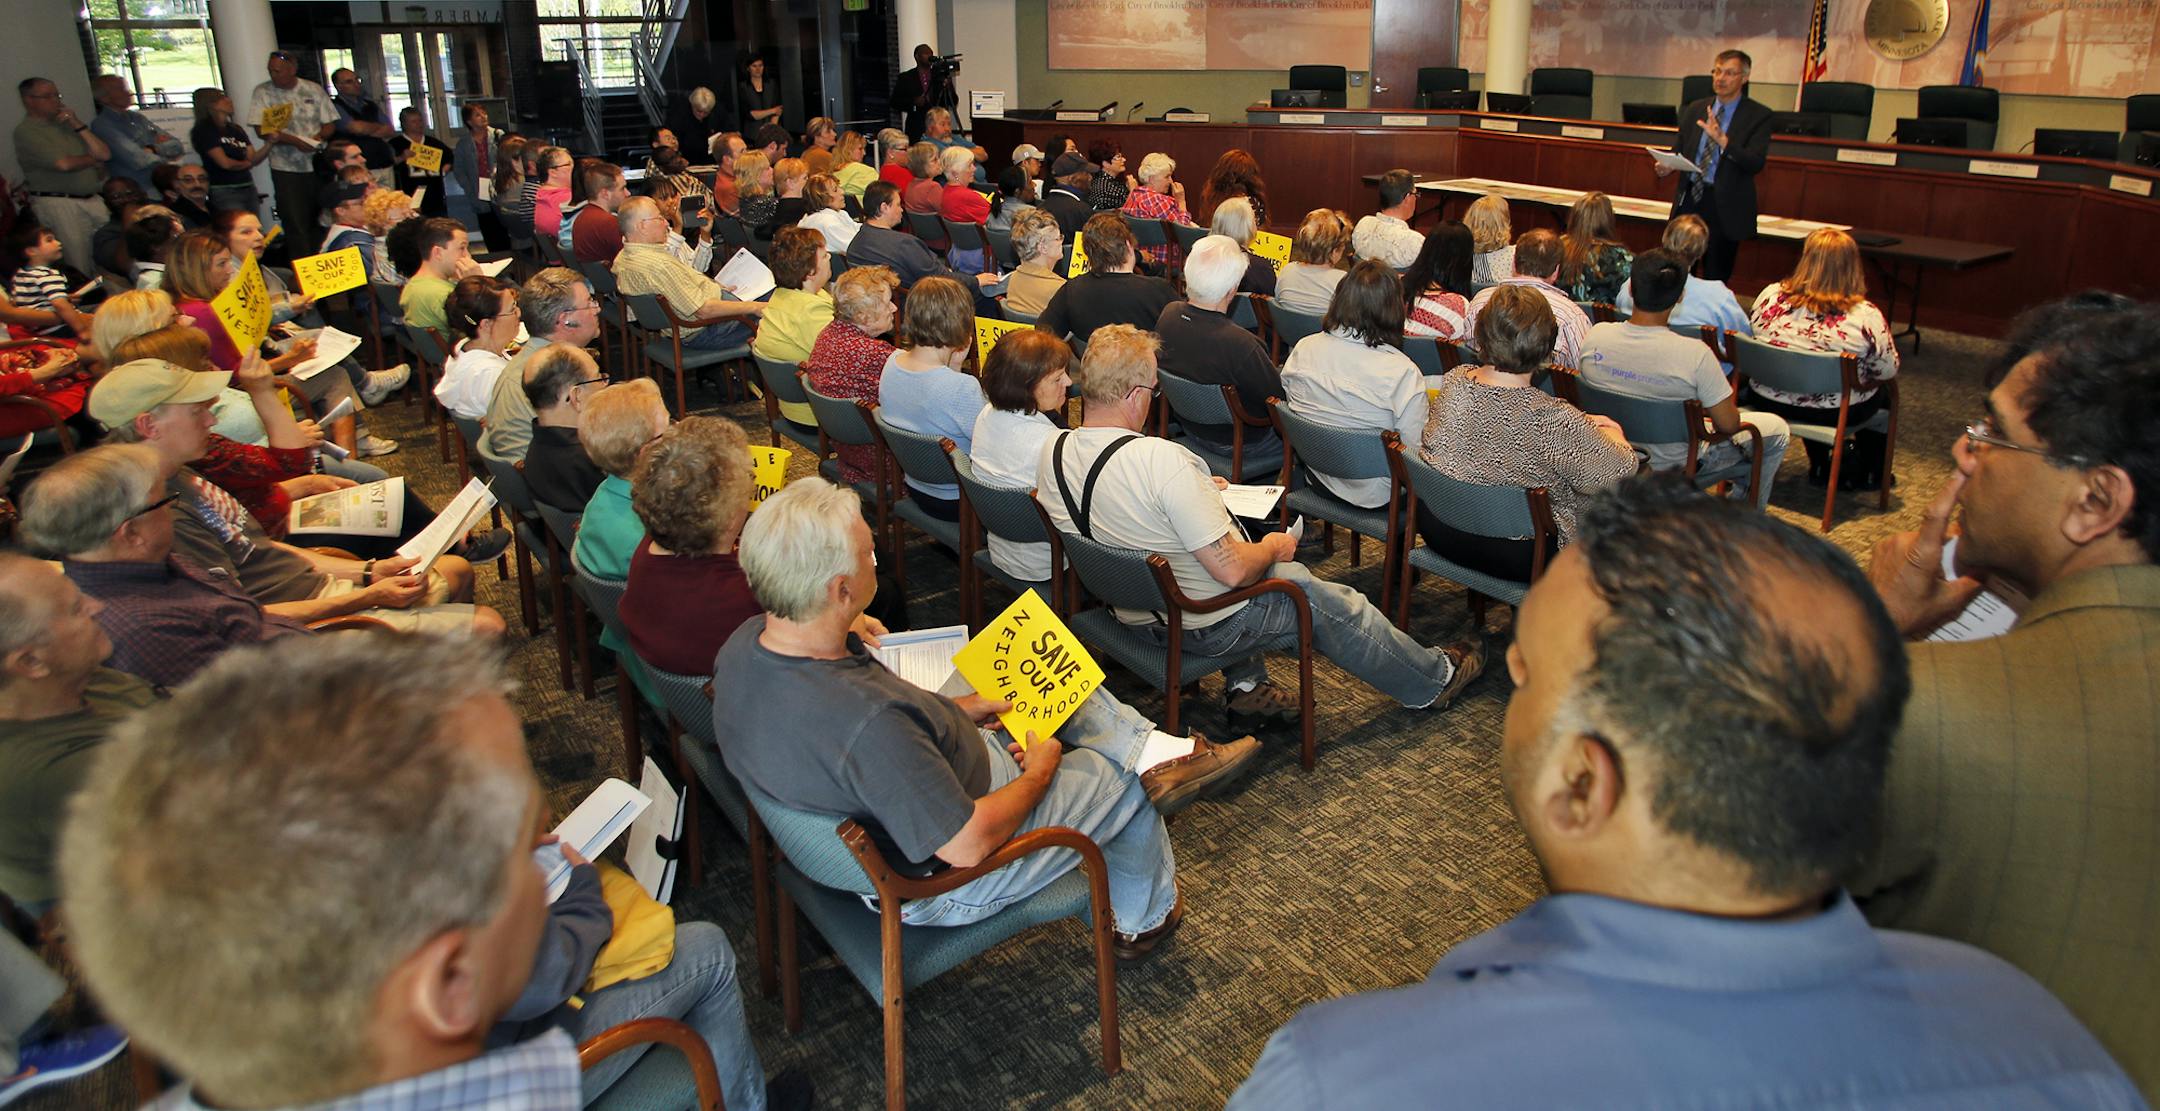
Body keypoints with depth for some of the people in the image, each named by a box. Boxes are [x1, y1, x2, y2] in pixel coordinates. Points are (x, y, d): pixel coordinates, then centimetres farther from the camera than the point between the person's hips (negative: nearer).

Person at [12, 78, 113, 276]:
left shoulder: (65, 124, 16)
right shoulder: (25, 131, -4)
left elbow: (105, 154, 8)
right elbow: (63, 164, -16)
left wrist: (78, 125, 1)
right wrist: (92, 159, 3)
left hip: (92, 199, 6)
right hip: (58, 204, -6)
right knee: (80, 267, -5)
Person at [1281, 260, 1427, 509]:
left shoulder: (1302, 349, -9)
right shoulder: (1403, 372, -24)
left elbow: (1289, 398, 7)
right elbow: (1415, 448, -19)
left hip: (1317, 478, 6)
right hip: (1373, 494, -6)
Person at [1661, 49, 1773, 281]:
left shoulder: (1759, 116, -4)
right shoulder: (1695, 110, 10)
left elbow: (1756, 163, -15)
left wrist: (1722, 139, -29)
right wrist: (1668, 166, -8)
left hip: (1725, 207, -4)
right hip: (1689, 198, 4)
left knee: (1716, 279, 3)